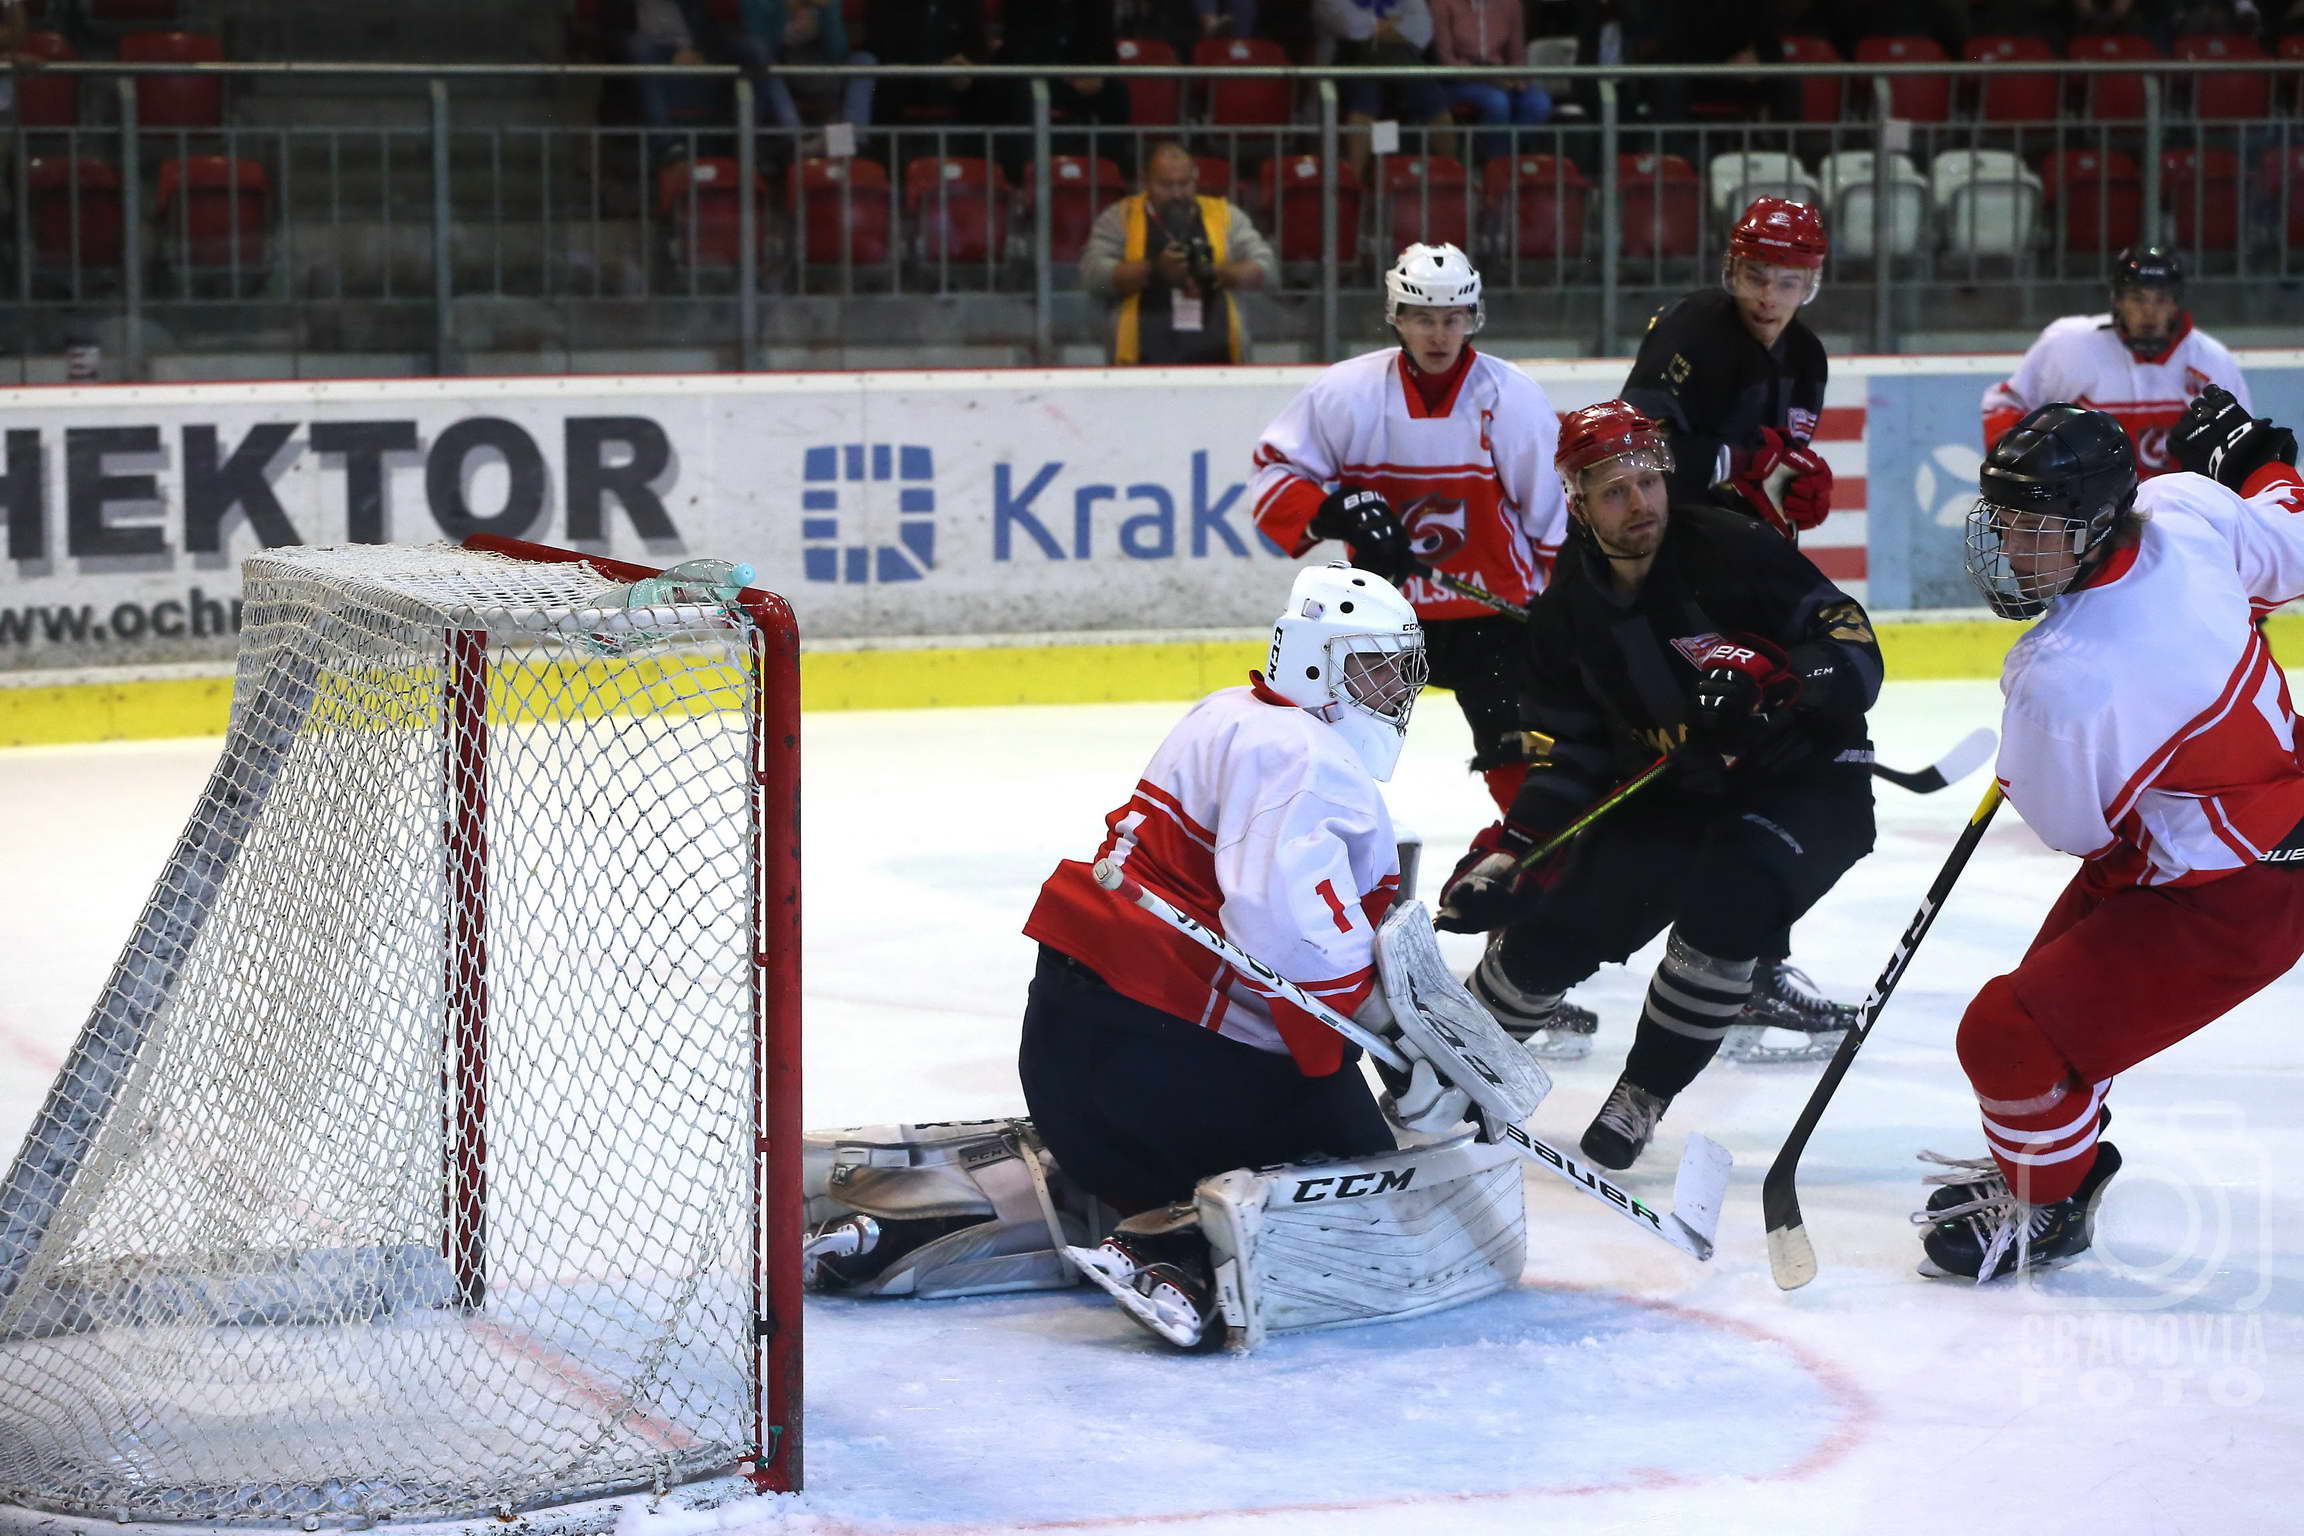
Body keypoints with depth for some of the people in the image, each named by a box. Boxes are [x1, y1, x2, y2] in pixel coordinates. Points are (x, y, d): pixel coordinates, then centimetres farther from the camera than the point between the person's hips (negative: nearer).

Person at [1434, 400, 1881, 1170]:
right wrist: (1512, 846, -13)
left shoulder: (1731, 551, -19)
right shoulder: (1567, 610, -2)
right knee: (1550, 927, -3)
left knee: (1722, 904, -31)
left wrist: (1768, 680, -38)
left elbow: (1853, 648, -20)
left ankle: (1642, 1097, -11)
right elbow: (1571, 751, 1)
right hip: (1669, 796, 5)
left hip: (1803, 780, -5)